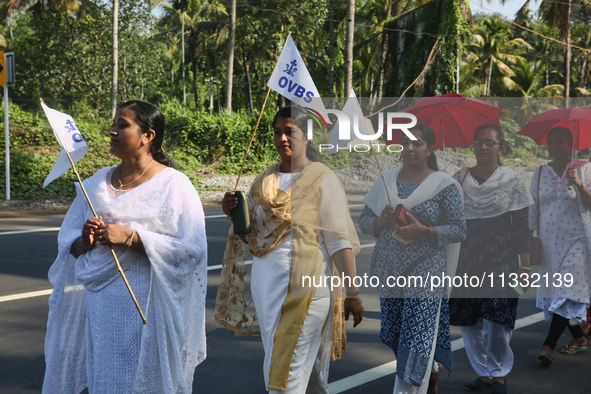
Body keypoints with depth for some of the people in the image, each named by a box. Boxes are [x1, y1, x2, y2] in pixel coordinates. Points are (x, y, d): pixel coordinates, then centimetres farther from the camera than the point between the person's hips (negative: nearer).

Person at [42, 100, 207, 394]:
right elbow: (68, 246, 14)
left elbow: (190, 248, -15)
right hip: (100, 304, 5)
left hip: (146, 308, -5)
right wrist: (84, 241, -9)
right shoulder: (97, 183, 11)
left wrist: (130, 237, -21)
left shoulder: (173, 185, -6)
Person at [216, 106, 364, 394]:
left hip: (305, 287, -6)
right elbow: (251, 235, 18)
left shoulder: (323, 180, -5)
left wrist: (352, 293, -13)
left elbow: (339, 241, -9)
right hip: (266, 285, 6)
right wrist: (233, 213, -2)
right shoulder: (265, 181, 12)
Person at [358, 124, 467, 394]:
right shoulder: (386, 181, 7)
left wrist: (423, 231, -21)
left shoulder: (444, 185, -4)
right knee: (394, 332, 11)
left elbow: (459, 230, -6)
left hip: (425, 272, -4)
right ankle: (433, 369, 38)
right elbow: (364, 222, 8)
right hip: (389, 270, 5)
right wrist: (382, 221, -14)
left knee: (417, 338, -8)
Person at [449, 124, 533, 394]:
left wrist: (525, 266, -3)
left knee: (495, 322, -10)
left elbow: (522, 228, 1)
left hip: (500, 261, -3)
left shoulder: (512, 181, 1)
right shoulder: (459, 179, 6)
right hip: (467, 262, 3)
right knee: (469, 322, 4)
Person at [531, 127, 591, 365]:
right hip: (549, 240, 5)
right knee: (553, 290, 6)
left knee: (567, 290, -12)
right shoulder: (540, 173, 11)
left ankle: (549, 346, -17)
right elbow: (533, 206, 13)